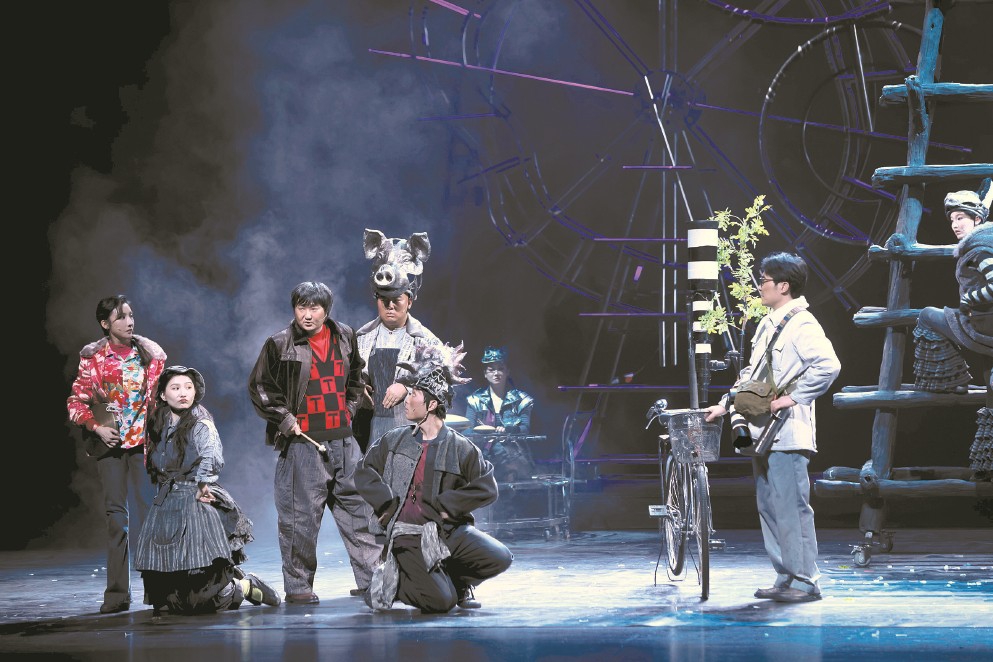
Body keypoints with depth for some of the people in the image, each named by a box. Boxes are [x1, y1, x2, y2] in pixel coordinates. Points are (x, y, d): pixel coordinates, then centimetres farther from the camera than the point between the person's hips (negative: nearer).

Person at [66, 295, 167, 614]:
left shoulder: (150, 354, 5)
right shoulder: (93, 358, 2)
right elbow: (77, 401, 3)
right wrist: (97, 428, -9)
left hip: (144, 441, 0)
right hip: (110, 444, 0)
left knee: (149, 509, -6)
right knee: (116, 514, 0)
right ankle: (117, 593, 2)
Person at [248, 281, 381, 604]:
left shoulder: (345, 337, 9)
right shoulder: (280, 345, -5)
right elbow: (259, 388, -1)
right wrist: (285, 420, -6)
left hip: (343, 440, 5)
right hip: (303, 442, -5)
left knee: (358, 507, 7)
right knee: (301, 516, -3)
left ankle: (371, 579, 14)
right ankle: (297, 586, 7)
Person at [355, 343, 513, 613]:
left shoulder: (459, 448, 2)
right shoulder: (394, 441, 9)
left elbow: (486, 488, -3)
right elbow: (364, 472, 10)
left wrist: (444, 504, -8)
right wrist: (388, 504, -3)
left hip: (449, 529, 1)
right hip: (408, 533, -1)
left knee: (499, 558, -20)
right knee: (441, 601, -20)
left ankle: (456, 580, 9)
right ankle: (393, 580, 11)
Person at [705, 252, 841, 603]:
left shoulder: (801, 324, -11)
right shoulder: (767, 324, 19)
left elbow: (828, 365, -24)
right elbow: (751, 373, 28)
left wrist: (791, 397, -20)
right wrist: (725, 404, 20)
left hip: (787, 432, -10)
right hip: (763, 431, 10)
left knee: (792, 508, -8)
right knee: (769, 507, 12)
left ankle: (805, 581, -3)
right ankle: (785, 578, 18)